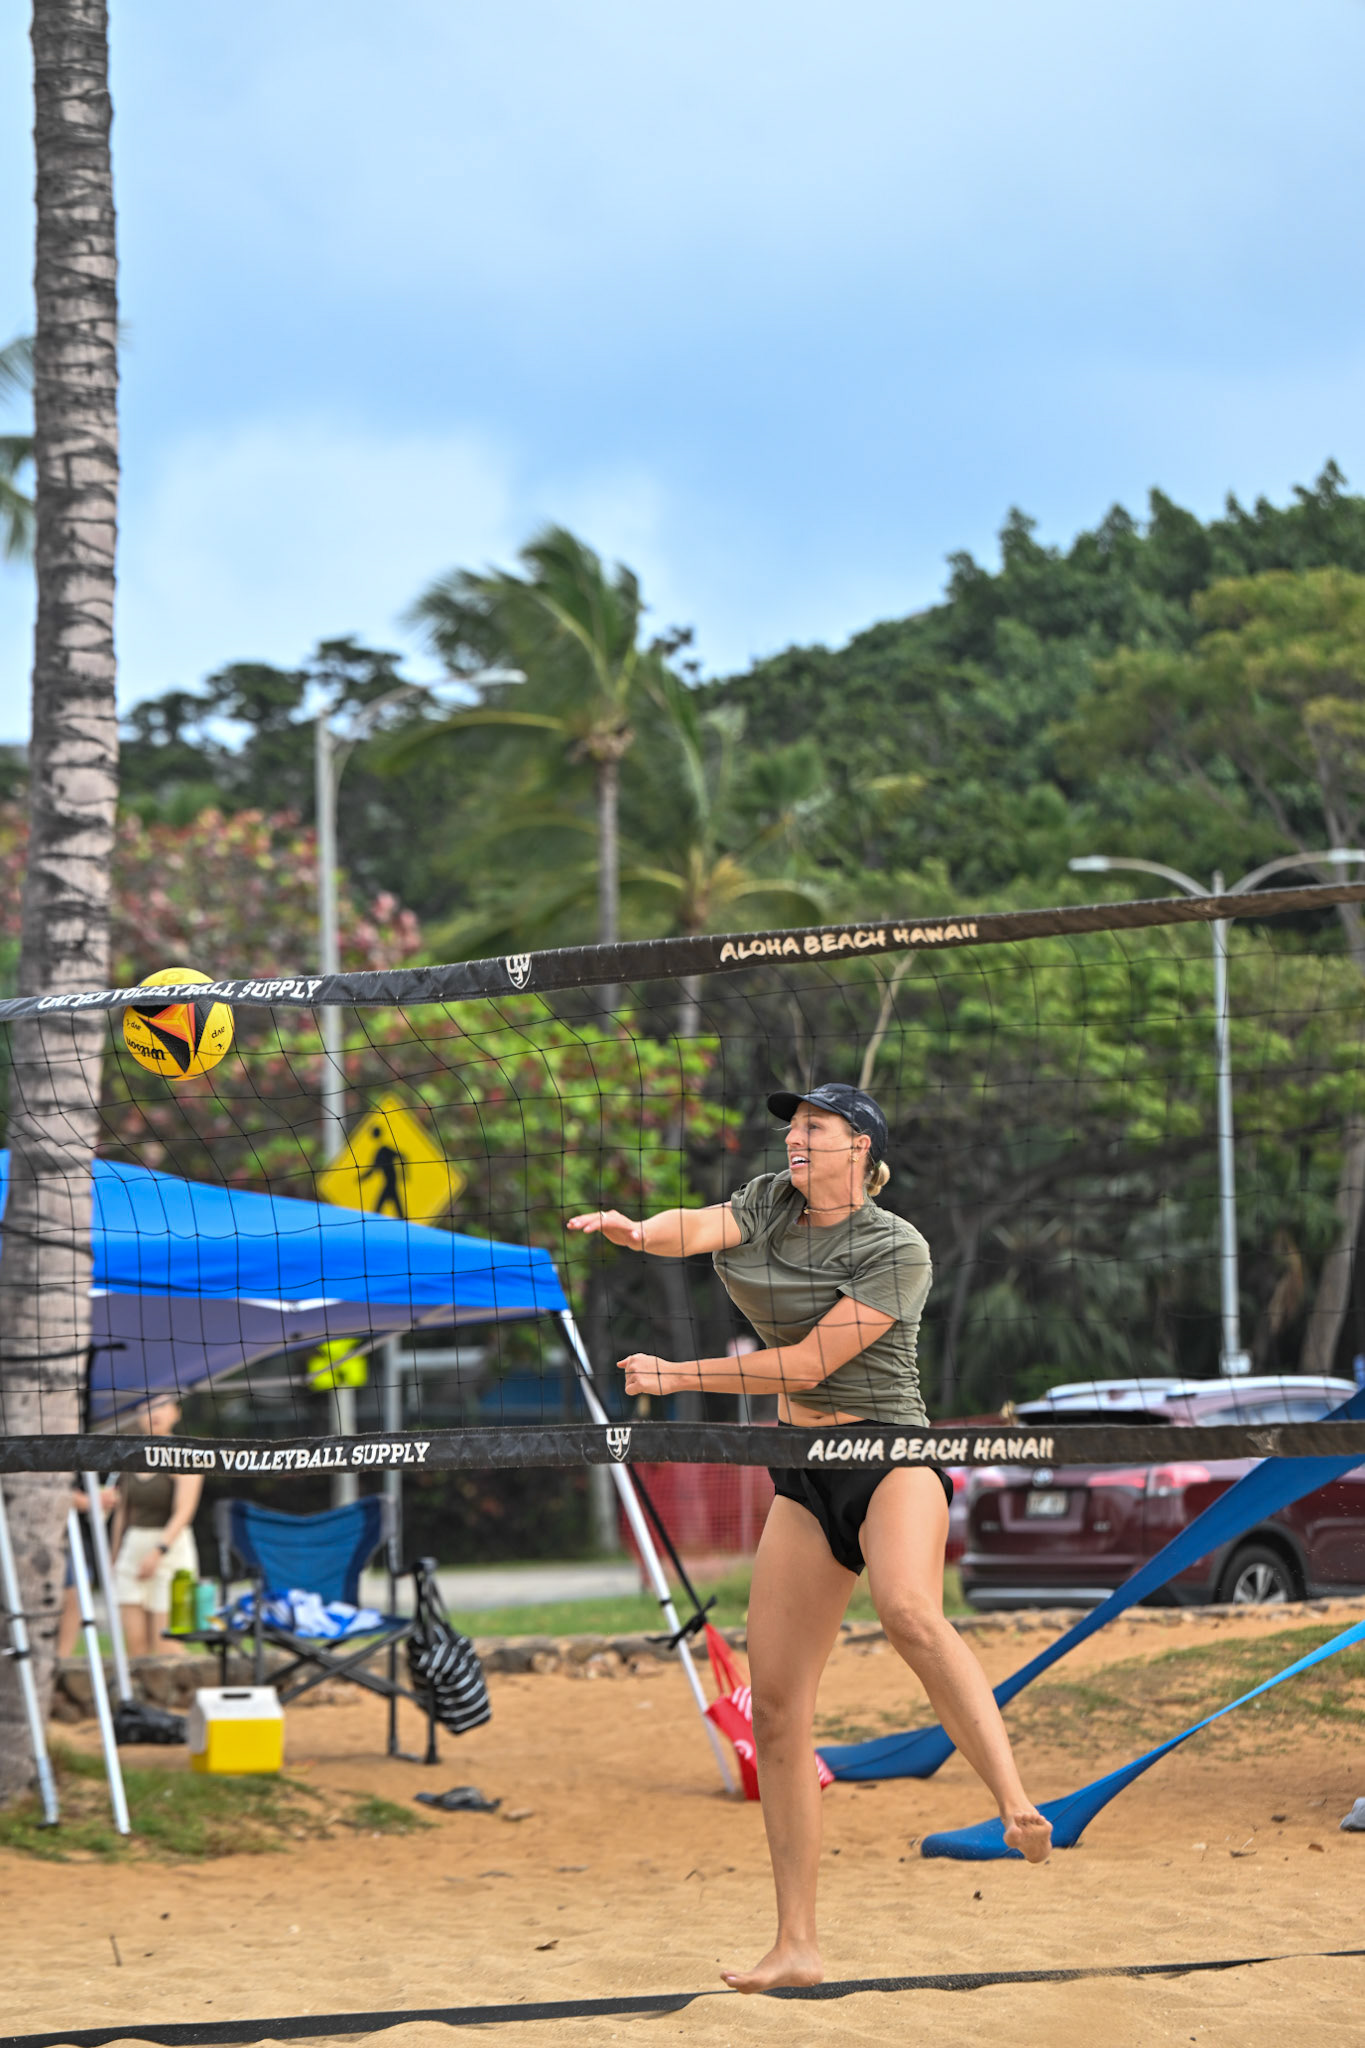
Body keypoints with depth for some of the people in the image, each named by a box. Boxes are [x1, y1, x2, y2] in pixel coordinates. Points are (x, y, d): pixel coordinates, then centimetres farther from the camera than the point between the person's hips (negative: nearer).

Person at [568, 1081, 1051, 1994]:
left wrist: (673, 1376, -12)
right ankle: (797, 1946, 6)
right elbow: (699, 1226, -11)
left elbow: (803, 1363, -15)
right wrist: (638, 1230, -34)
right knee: (775, 1707, 0)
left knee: (909, 1609, -38)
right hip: (804, 1479, 6)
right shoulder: (771, 1202, 9)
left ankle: (1017, 1803, -45)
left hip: (892, 1458, -6)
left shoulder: (897, 1249, -10)